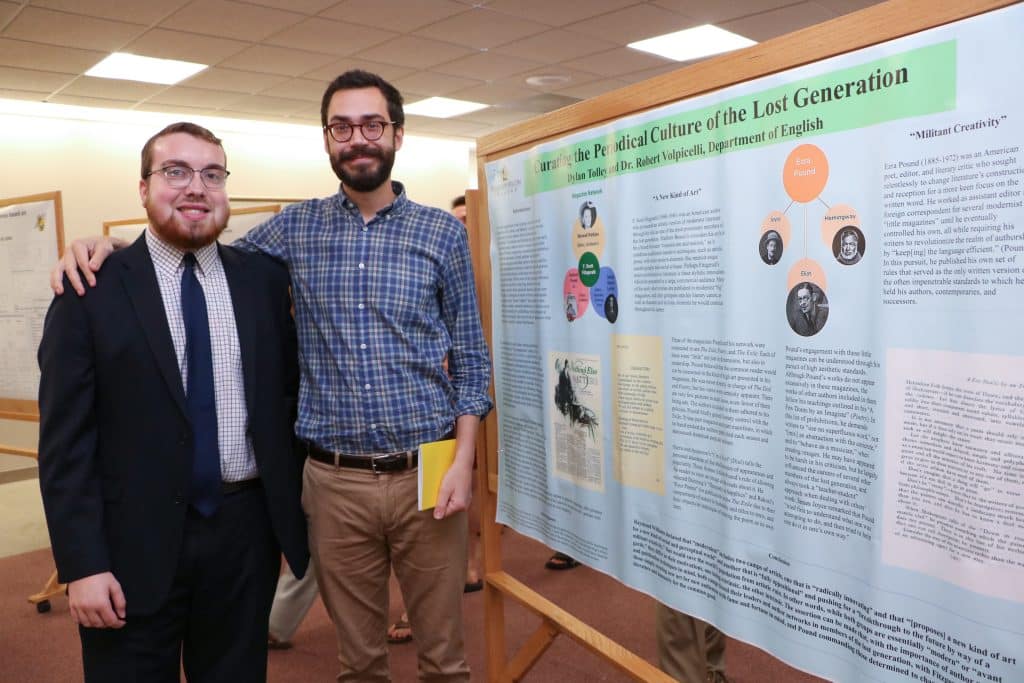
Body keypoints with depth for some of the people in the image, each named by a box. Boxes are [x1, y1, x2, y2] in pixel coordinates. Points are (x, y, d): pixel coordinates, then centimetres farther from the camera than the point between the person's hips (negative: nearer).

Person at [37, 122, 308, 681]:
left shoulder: (263, 278, 3)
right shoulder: (92, 287, -5)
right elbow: (65, 439, -6)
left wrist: (296, 506, 5)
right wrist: (82, 563, -10)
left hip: (246, 530, 3)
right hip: (134, 540, -2)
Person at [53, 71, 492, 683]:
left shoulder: (444, 232, 0)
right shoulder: (296, 228, 5)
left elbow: (470, 355, 1)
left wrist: (463, 461, -8)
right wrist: (112, 245, -4)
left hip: (426, 474, -1)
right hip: (334, 479, 2)